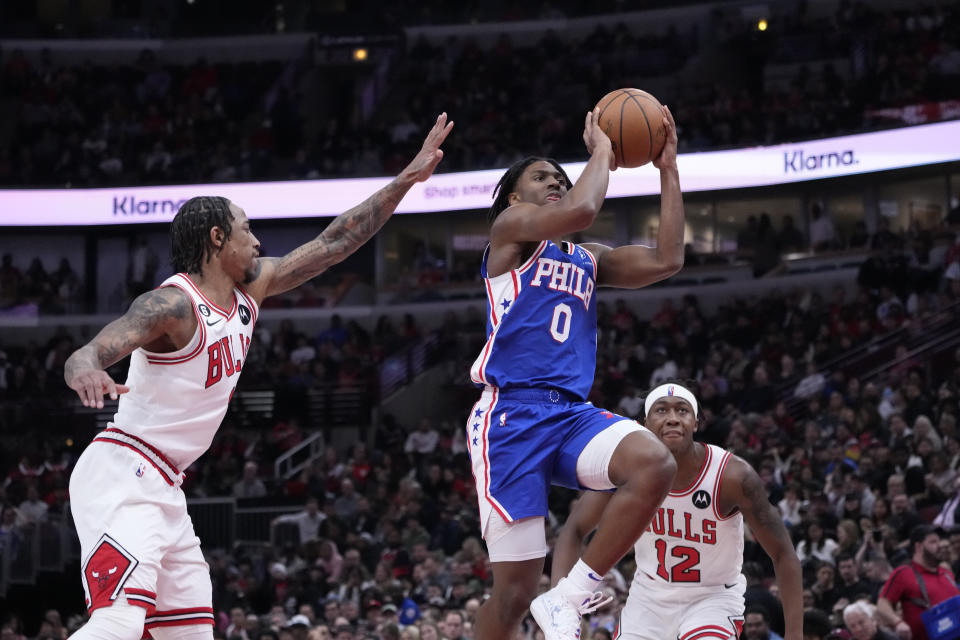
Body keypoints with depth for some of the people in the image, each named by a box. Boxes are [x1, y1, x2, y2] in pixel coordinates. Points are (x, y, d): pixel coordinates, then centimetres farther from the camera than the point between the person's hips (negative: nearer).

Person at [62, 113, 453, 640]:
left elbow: (334, 242, 14)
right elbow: (85, 356, -30)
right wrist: (87, 376, -55)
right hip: (121, 475, -10)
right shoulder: (173, 304, -16)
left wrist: (409, 177, 13)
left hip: (162, 489, 10)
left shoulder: (249, 289, 10)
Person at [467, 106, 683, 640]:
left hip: (573, 413, 6)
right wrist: (601, 152, 2)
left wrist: (668, 169, 15)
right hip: (512, 413, -6)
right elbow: (580, 210, -14)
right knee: (517, 588, -9)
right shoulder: (510, 227, 5)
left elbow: (666, 261, 14)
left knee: (655, 465, -27)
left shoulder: (588, 259, 25)